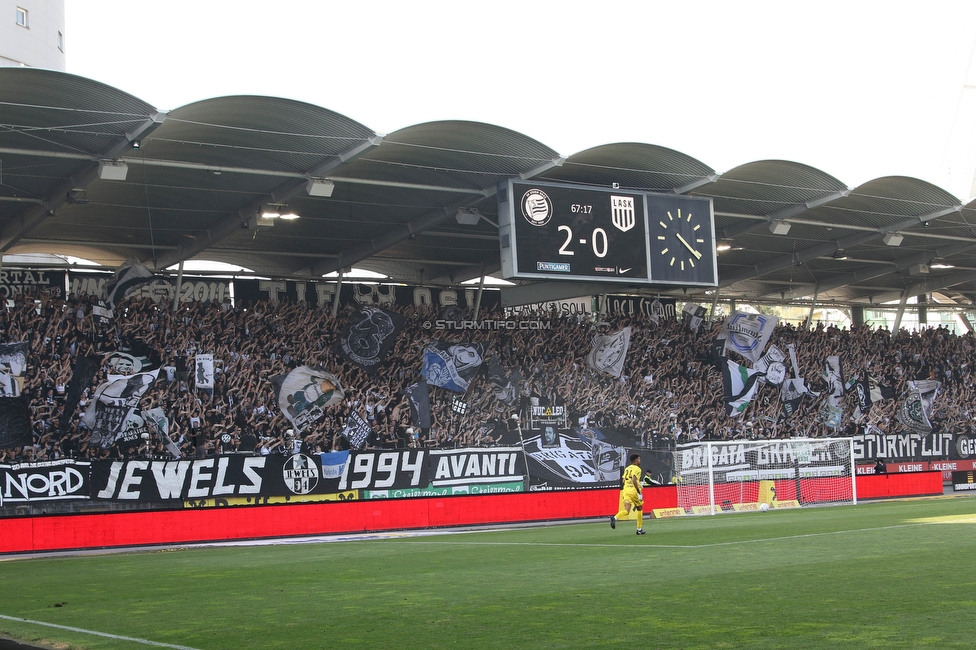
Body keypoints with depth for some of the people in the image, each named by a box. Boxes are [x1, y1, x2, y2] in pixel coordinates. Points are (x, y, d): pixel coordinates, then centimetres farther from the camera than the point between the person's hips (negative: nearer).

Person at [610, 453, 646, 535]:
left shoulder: (627, 468, 17)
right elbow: (634, 480, -19)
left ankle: (615, 518, -33)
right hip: (634, 491, -5)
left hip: (626, 490, 5)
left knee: (626, 511, -4)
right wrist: (639, 492, -18)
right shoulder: (637, 469, -6)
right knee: (640, 509, 14)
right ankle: (639, 529, 18)